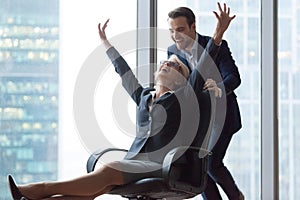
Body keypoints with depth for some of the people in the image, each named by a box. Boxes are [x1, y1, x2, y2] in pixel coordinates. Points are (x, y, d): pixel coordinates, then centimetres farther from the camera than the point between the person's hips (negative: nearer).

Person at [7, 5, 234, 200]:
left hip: (161, 167, -4)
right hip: (134, 163, 4)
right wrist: (105, 42, 43)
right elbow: (124, 71, 34)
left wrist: (219, 32, -9)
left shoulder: (184, 97, 10)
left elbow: (204, 64, 0)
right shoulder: (144, 97, 24)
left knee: (108, 171, -31)